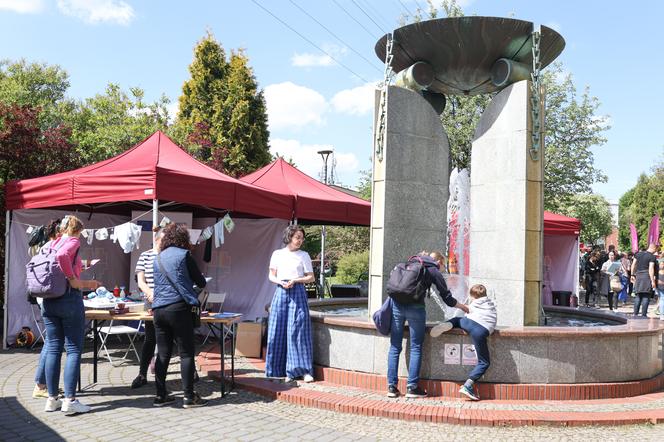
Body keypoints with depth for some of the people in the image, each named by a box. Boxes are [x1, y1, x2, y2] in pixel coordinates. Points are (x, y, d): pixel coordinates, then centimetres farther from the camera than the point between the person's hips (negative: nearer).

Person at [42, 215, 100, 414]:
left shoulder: (52, 244, 16)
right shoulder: (73, 241, -5)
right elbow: (62, 255, -27)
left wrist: (85, 284, 23)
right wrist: (73, 279, -16)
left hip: (49, 300, 7)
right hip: (69, 299, -7)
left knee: (53, 349, 10)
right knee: (74, 349, -2)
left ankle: (52, 399, 13)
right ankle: (69, 400, -5)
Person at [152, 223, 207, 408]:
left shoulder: (158, 258, 15)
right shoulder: (184, 255, -2)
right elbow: (201, 282, 4)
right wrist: (201, 283, 26)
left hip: (159, 309, 6)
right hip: (179, 308, -6)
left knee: (163, 354, 10)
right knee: (186, 354, 0)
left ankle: (160, 396, 13)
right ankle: (189, 397, 2)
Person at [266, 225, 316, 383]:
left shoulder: (304, 255, 6)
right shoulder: (277, 254, 10)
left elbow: (311, 277, 4)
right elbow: (271, 276, 11)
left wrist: (295, 280, -10)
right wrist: (281, 282, -8)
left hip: (297, 293, -2)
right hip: (281, 293, 2)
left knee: (297, 330, -8)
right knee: (278, 331, 1)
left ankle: (304, 370, -6)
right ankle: (280, 369, 10)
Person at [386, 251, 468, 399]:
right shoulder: (434, 272, 10)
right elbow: (447, 299, 13)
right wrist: (463, 307, 28)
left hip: (396, 303, 4)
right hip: (415, 307, -4)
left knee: (395, 346, 8)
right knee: (416, 347, 6)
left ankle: (392, 387, 7)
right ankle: (412, 387, 4)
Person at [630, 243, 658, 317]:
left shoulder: (638, 254, 11)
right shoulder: (652, 257, -6)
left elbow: (633, 265, 12)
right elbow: (651, 269, -14)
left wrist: (632, 275, 19)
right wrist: (653, 281, -14)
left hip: (638, 276, 6)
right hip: (647, 277, -6)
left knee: (638, 296, 11)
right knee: (646, 297, -2)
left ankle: (635, 314, 10)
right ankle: (644, 314, -4)